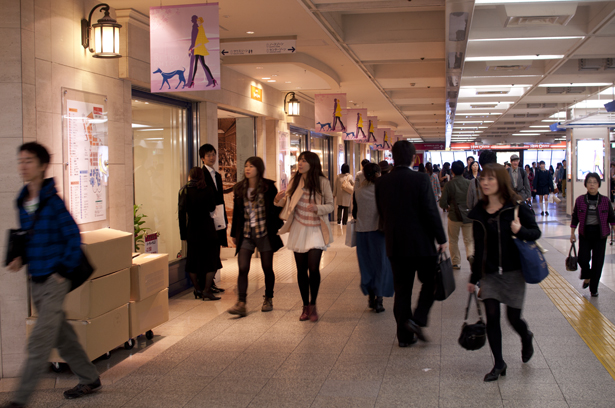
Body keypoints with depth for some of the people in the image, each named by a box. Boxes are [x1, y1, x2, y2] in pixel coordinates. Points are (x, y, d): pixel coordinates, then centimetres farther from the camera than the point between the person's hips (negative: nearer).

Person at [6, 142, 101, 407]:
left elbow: (74, 237, -13)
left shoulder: (52, 202, -14)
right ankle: (90, 380, 31)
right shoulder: (22, 202, 8)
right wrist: (21, 259, 2)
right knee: (62, 335, 17)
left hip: (54, 280, -8)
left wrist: (63, 270, -13)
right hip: (36, 280, 8)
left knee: (39, 341, -7)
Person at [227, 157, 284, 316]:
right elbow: (236, 212, 12)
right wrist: (234, 233, 14)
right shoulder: (240, 188, 6)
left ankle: (268, 300, 25)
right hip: (245, 234, 2)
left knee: (267, 268, 8)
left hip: (265, 233, -2)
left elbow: (276, 207, 0)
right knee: (243, 269, -8)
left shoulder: (268, 186, -4)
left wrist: (278, 226, -6)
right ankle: (241, 304, -8)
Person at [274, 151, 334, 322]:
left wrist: (318, 208, -22)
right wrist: (279, 200, -11)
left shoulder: (323, 182, -8)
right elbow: (286, 202, 12)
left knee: (313, 268, -12)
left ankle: (313, 305, 7)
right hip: (298, 230, 3)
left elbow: (330, 205, -3)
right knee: (301, 269, 7)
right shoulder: (295, 181, 1)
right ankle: (305, 306, 21)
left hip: (316, 230, -3)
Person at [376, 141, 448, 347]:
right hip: (421, 243, -4)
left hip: (395, 244, 4)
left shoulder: (382, 182, 0)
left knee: (401, 290, 11)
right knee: (430, 282, 16)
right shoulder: (421, 179, -13)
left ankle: (405, 335, 14)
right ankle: (418, 318, -2)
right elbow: (431, 212, -13)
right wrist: (441, 239, -4)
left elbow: (381, 214, 8)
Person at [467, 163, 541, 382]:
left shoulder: (516, 207, -10)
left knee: (513, 317, 3)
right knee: (492, 317, -2)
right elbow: (478, 247, 8)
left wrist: (520, 230, -24)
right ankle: (498, 363, 14)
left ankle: (526, 338, 40)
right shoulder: (478, 212, 1)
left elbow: (536, 232, -2)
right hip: (489, 273, 3)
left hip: (513, 271, -3)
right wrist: (473, 278, 11)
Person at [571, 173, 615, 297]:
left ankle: (593, 289, 15)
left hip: (600, 234, 0)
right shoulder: (580, 200, -1)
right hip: (585, 233, 0)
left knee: (597, 261, 1)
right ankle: (587, 277, 26)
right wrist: (572, 233, 4)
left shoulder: (605, 201, -2)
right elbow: (575, 218, 6)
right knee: (583, 259, -8)